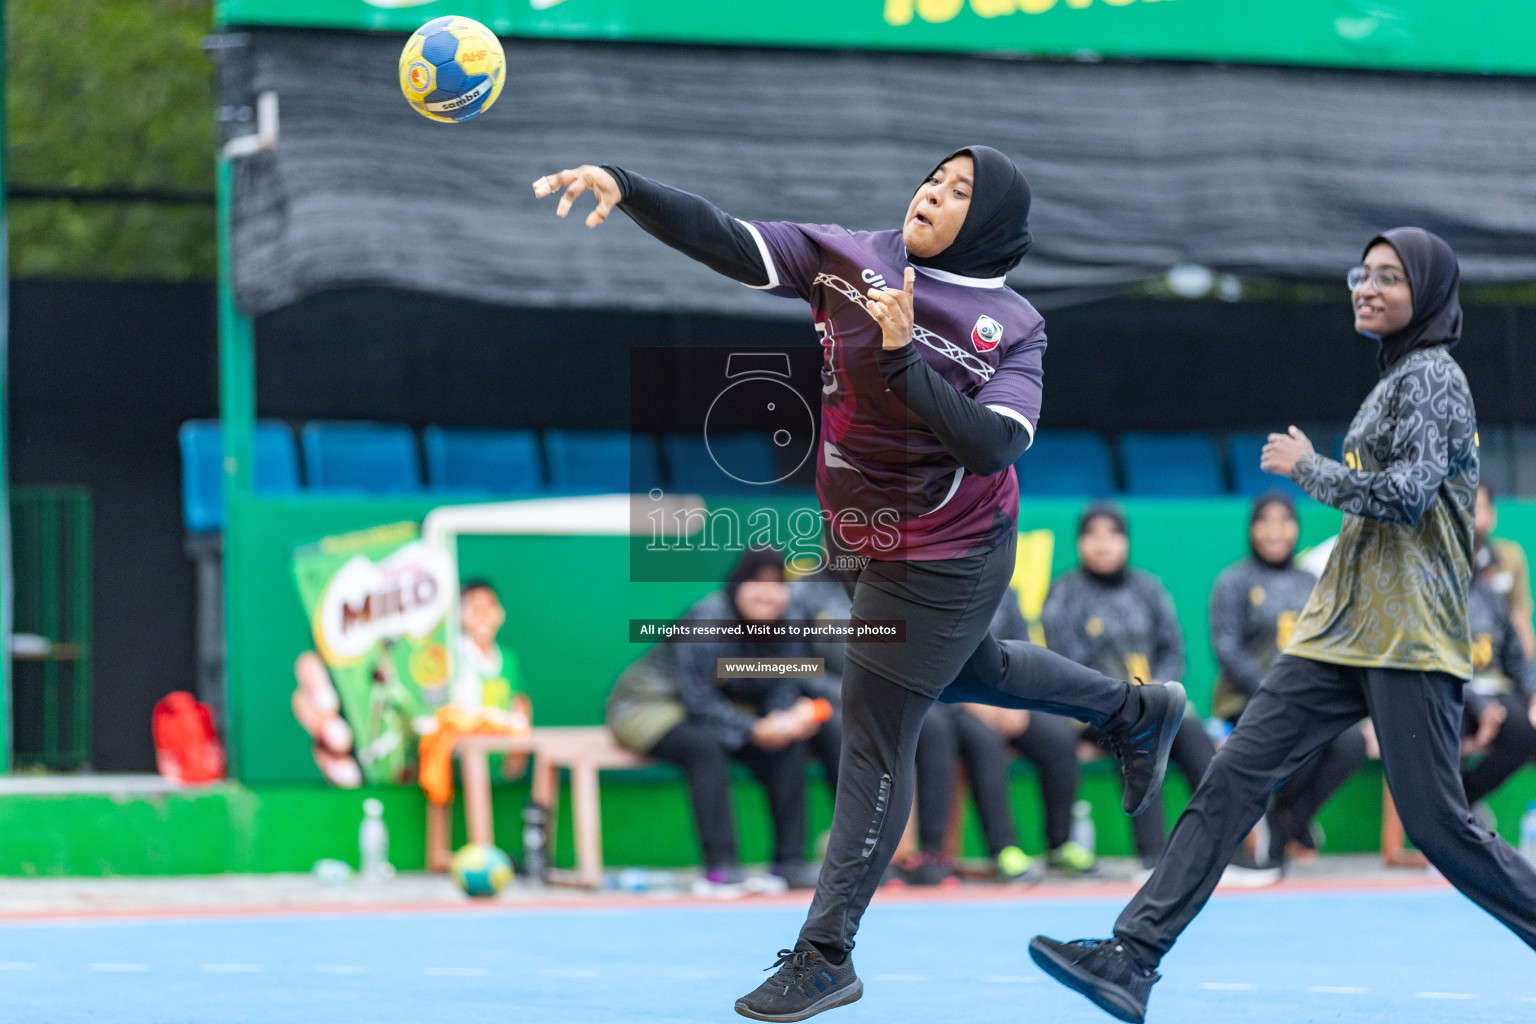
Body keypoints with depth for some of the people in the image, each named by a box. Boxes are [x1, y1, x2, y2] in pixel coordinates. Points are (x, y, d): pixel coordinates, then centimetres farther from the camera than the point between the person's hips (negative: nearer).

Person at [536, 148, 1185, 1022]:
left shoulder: (1013, 329, -18)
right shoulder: (850, 259, -9)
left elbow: (991, 447, -32)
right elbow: (727, 243, -18)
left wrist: (903, 354, -38)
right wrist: (626, 188, -32)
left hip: (943, 564, -6)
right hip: (860, 544, 6)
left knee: (875, 739, -2)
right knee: (962, 671, 29)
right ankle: (1137, 712, 54)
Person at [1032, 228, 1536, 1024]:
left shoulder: (1431, 377, -8)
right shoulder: (1396, 381, 20)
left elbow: (1409, 492, -20)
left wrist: (1307, 469, -9)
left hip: (1408, 635, -9)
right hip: (1341, 631, 9)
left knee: (1435, 823, -8)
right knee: (1234, 777, -2)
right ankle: (1132, 959, -8)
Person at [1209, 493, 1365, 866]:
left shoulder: (1310, 583, 18)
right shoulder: (1234, 581, 4)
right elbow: (1227, 651, -7)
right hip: (1246, 700, -5)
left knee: (1352, 743, -26)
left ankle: (1289, 821, -6)